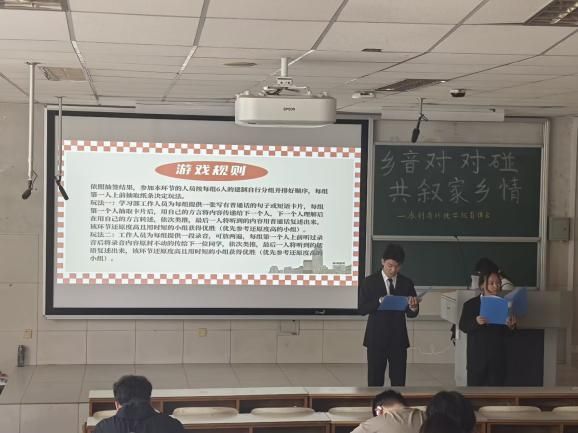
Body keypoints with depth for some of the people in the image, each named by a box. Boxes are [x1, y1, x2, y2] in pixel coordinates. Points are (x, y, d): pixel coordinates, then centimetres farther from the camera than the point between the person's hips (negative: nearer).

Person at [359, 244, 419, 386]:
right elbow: (361, 309, -8)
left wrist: (413, 308, -19)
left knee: (399, 381, 2)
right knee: (375, 380, 3)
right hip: (376, 338, -2)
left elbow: (411, 314, 4)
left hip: (399, 338, 2)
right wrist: (379, 302, -23)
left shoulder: (406, 283, 5)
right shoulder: (369, 282, -1)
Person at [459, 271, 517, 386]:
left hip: (497, 356, 2)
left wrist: (511, 326, -15)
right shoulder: (470, 304, 0)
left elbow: (506, 333, 7)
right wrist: (476, 322, -24)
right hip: (477, 356, -2)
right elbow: (463, 326, -5)